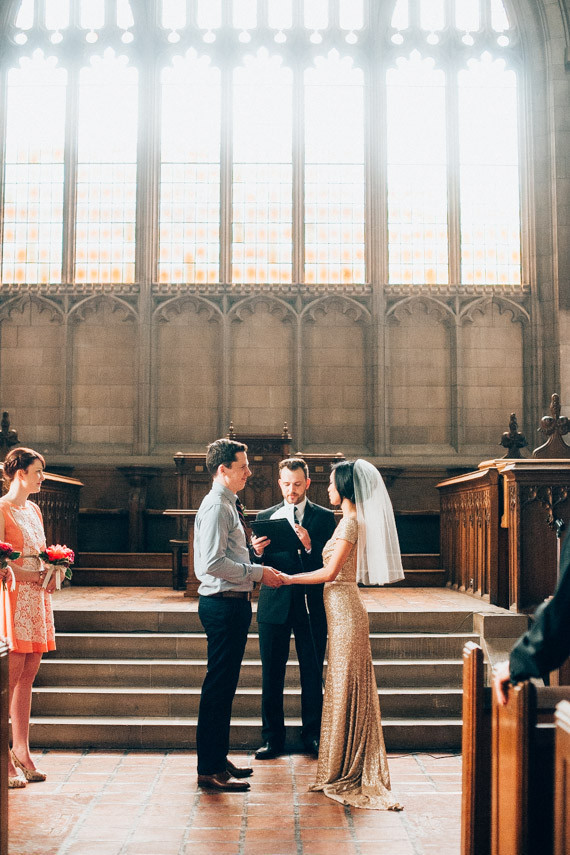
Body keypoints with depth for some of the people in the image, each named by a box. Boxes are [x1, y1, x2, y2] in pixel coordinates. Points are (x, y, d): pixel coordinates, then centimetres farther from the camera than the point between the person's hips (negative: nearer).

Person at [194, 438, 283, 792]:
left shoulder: (228, 505, 17)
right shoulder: (216, 506, -15)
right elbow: (213, 563, -24)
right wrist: (257, 571, -18)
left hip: (233, 603, 11)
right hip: (224, 604, -11)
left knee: (224, 685, 16)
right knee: (219, 686, -5)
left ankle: (218, 758, 26)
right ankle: (210, 769, 3)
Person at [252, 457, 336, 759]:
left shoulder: (324, 517, 4)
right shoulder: (265, 517, 10)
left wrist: (310, 547, -22)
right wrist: (257, 551, -16)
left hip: (310, 605, -1)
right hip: (275, 606, 1)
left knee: (312, 674, 6)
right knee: (271, 674, 4)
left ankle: (312, 735, 20)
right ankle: (273, 737, 15)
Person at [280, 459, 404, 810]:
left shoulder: (351, 522, -15)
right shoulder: (353, 520, 14)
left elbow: (330, 572, -18)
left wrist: (290, 578, -9)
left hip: (344, 608, -10)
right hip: (342, 607, 10)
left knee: (345, 687, -2)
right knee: (345, 687, 14)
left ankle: (346, 772, 8)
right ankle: (346, 769, 23)